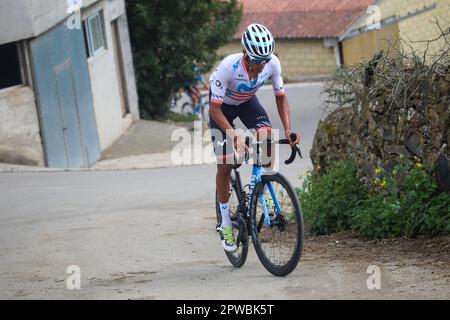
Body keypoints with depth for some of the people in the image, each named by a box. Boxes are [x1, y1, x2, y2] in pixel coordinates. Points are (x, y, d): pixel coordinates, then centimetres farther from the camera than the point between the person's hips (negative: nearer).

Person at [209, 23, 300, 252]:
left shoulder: (272, 63, -28)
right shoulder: (228, 67, -39)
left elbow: (280, 97, -12)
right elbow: (215, 109, -31)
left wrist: (288, 130, -24)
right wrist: (235, 136, -42)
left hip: (247, 102, 3)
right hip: (223, 106, -3)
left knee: (267, 138, -27)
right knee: (225, 164, -7)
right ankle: (226, 223, 8)